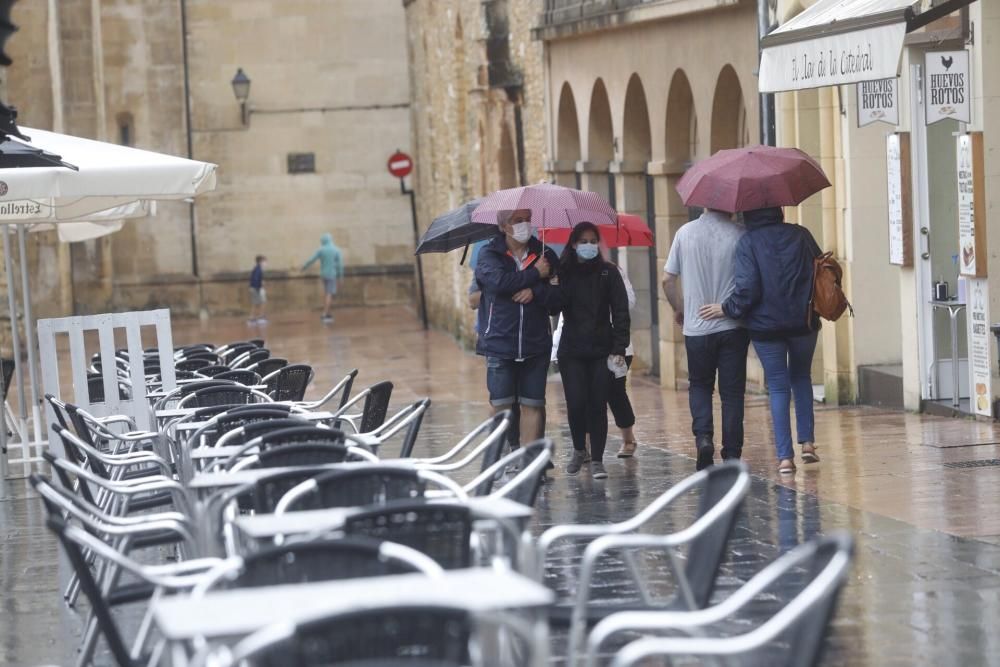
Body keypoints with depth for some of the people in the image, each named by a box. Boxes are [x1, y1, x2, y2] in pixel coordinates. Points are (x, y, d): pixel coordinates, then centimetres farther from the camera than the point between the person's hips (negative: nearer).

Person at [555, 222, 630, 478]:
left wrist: (619, 348, -9)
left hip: (601, 349, 0)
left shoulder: (608, 272, 1)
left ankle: (597, 460, 7)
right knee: (576, 404, -5)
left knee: (598, 405, -2)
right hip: (572, 350, 0)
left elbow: (620, 311, -1)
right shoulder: (563, 272, 4)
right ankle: (579, 450, 20)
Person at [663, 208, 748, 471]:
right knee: (732, 392, 6)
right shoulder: (741, 235, -6)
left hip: (696, 327, 1)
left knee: (700, 385, 18)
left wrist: (679, 309, 18)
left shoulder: (685, 233, 0)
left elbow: (667, 280, 2)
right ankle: (732, 454, 5)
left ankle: (703, 436, -4)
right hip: (733, 327, -1)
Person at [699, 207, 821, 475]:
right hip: (804, 322, 2)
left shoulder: (748, 243, -8)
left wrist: (726, 309, -2)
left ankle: (785, 456, -2)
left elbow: (747, 288, -15)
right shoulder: (800, 235, 1)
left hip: (765, 326, -2)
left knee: (778, 386, 4)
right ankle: (807, 442, 14)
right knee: (801, 378, 22)